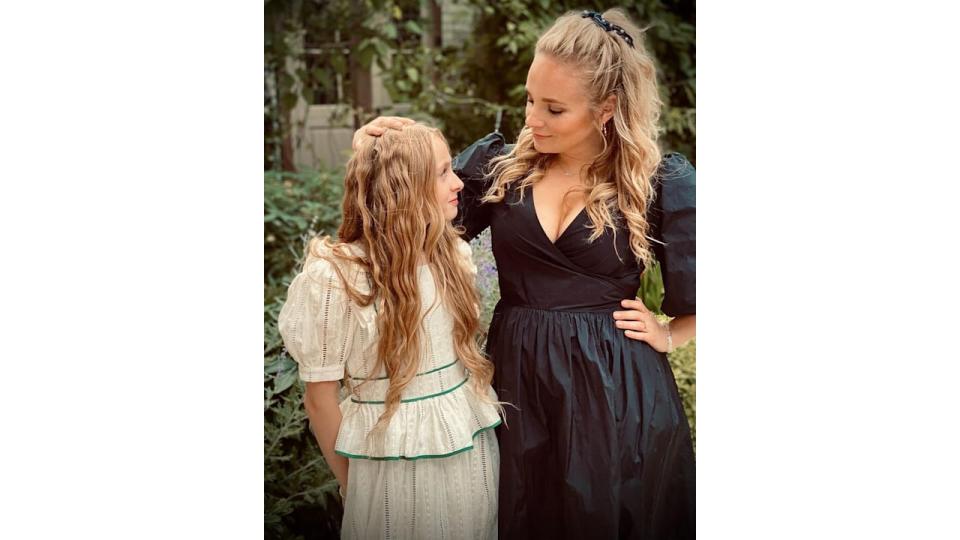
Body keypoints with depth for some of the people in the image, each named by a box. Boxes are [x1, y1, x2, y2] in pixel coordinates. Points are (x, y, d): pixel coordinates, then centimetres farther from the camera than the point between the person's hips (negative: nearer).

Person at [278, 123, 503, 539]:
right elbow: (320, 397, -8)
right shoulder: (334, 276, -16)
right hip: (393, 464, -5)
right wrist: (351, 485, 1)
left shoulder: (453, 254, -1)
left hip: (472, 450, 5)